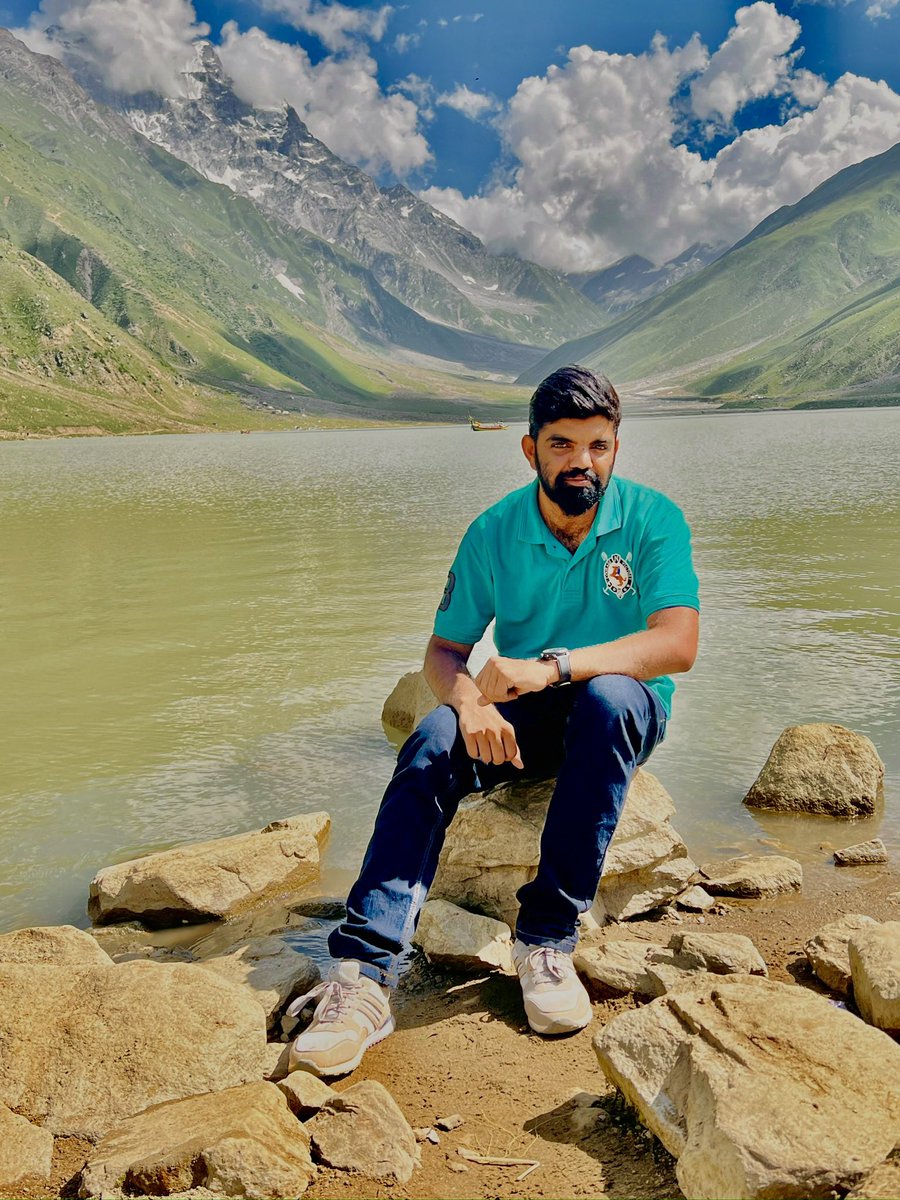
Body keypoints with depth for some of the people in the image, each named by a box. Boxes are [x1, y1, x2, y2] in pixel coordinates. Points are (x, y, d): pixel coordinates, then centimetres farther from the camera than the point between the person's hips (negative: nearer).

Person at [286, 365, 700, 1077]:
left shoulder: (652, 519, -12)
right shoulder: (495, 533, -5)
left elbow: (678, 644, -24)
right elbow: (444, 651, -3)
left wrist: (553, 665, -36)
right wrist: (469, 699, -27)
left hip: (623, 709, -2)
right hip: (527, 717, 2)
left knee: (606, 698, -37)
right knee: (431, 746, -27)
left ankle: (549, 938, -30)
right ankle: (365, 976, -33)